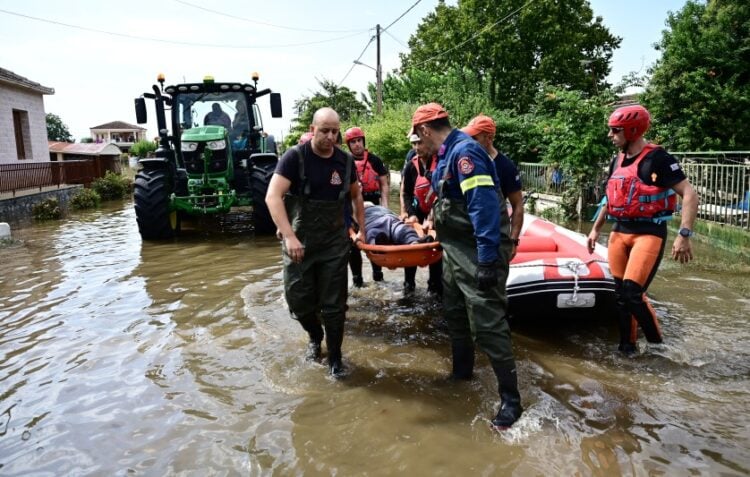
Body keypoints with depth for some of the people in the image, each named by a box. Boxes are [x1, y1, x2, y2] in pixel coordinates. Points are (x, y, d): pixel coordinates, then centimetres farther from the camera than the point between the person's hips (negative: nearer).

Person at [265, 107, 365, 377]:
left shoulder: (345, 161, 2)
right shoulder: (295, 157, -11)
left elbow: (356, 196, 20)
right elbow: (273, 197, -20)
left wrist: (362, 229, 18)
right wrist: (289, 236, -30)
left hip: (335, 243, 2)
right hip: (299, 242, -2)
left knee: (334, 304, 4)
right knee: (298, 300, 5)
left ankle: (335, 358, 21)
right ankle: (315, 336, 36)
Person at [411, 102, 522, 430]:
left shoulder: (464, 151, -19)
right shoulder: (448, 155, 13)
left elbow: (484, 205, -27)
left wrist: (487, 260, -29)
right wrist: (438, 228, 33)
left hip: (476, 257, -10)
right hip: (454, 253, 11)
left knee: (487, 327, -6)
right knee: (454, 314, 20)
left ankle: (510, 399, 7)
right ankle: (461, 372, 39)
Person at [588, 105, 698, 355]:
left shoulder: (657, 158, -11)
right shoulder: (617, 160, 11)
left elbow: (690, 195, -15)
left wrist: (684, 235, -23)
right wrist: (596, 228, 22)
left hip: (649, 233, -7)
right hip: (619, 232, 7)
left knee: (632, 293, -14)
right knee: (620, 294, 8)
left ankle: (656, 341, 9)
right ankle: (627, 344, 22)